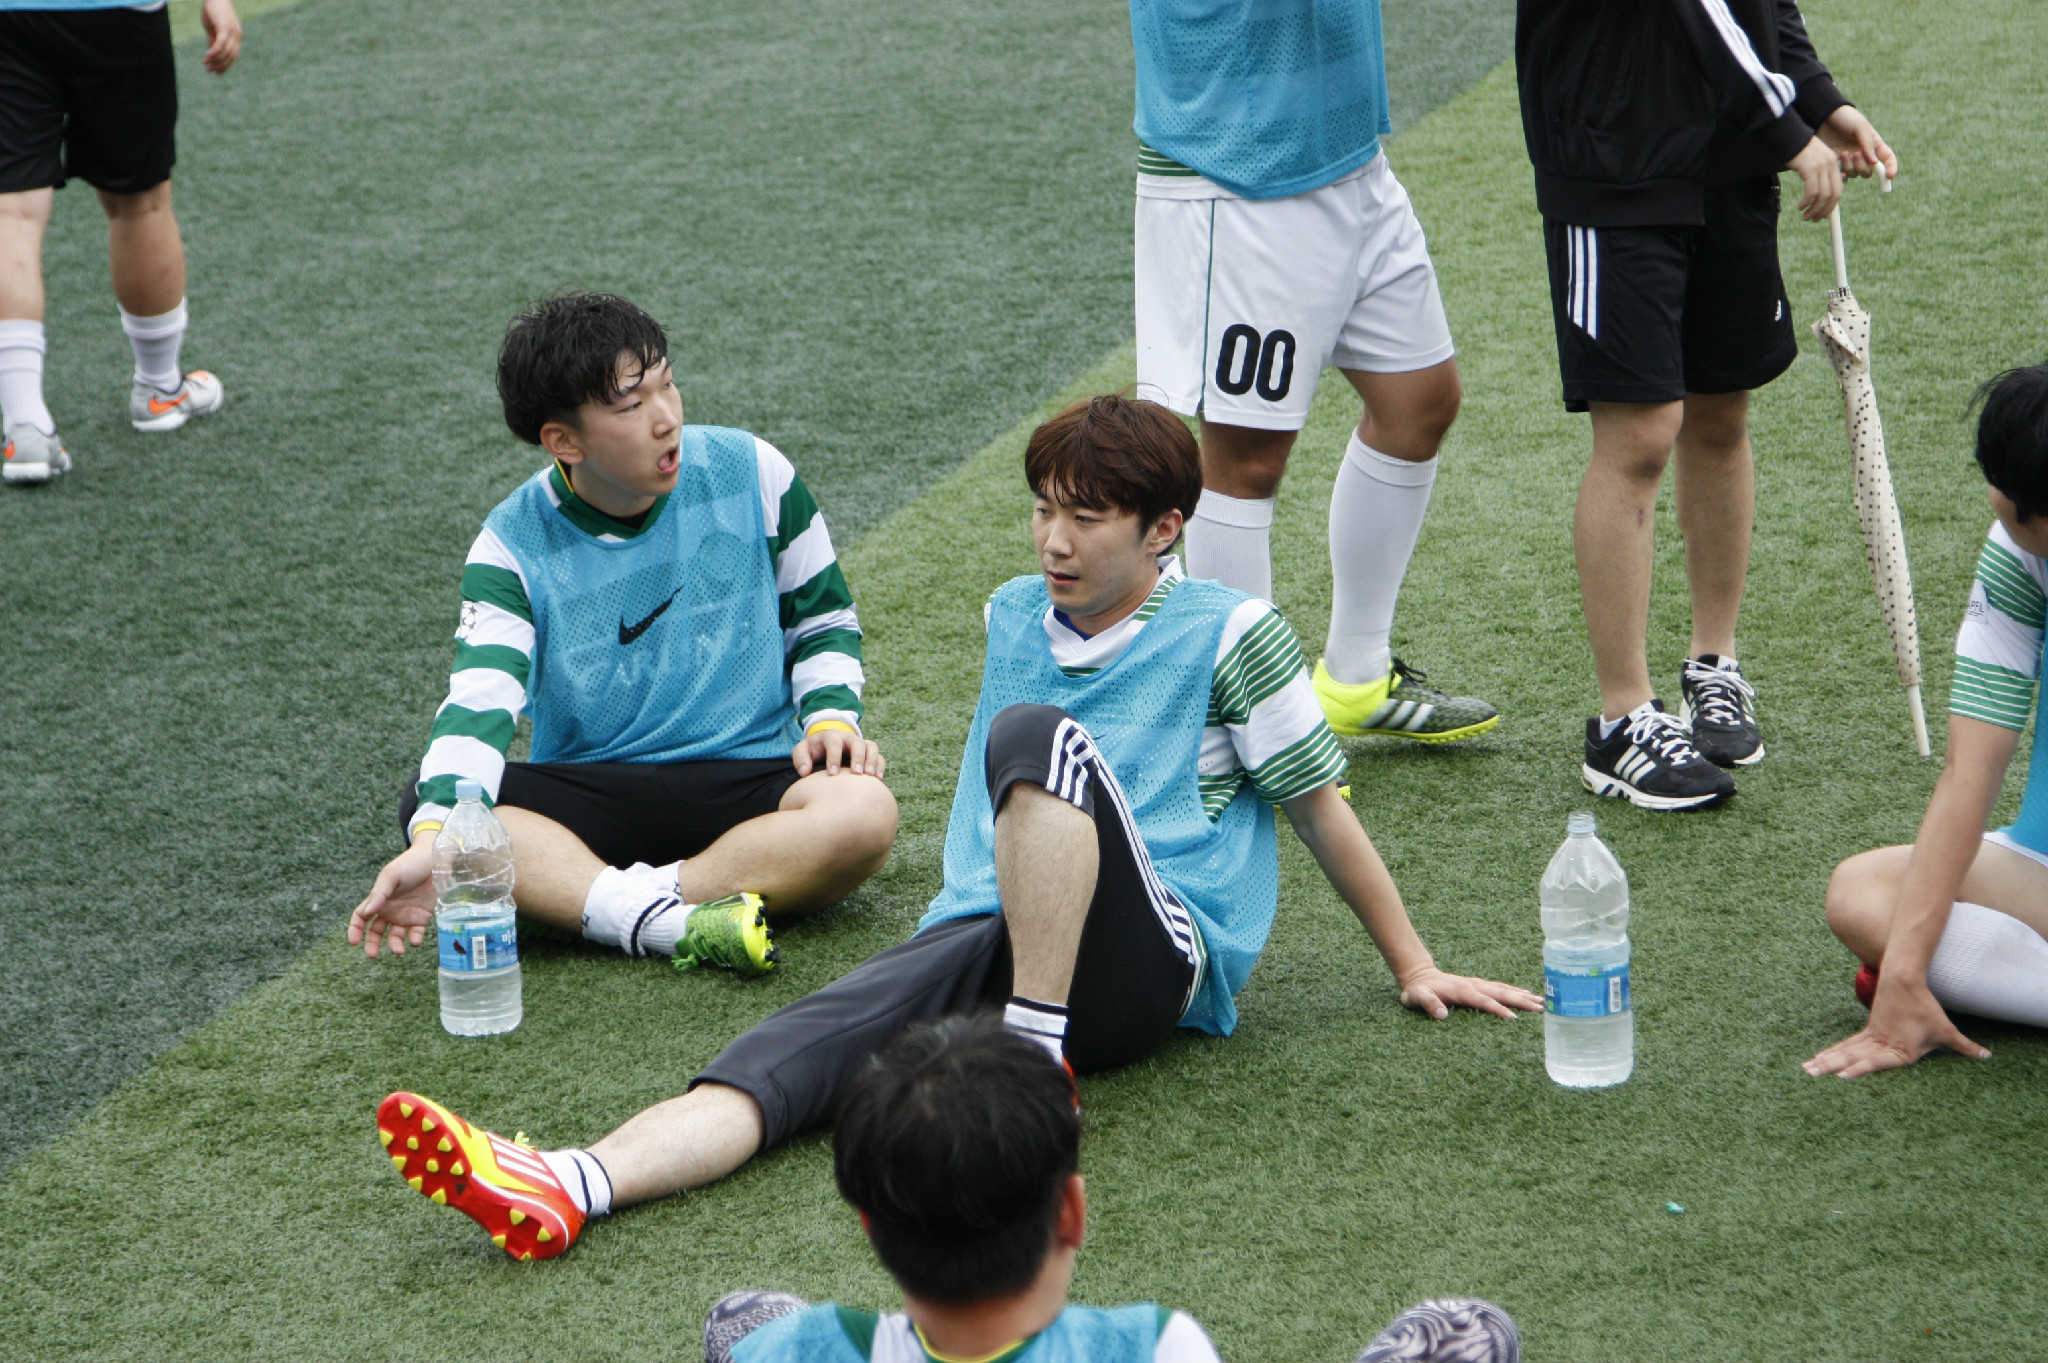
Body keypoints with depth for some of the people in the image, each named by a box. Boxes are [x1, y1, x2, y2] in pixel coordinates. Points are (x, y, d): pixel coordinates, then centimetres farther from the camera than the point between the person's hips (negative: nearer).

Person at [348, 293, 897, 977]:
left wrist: (831, 718, -9)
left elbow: (823, 616, 12)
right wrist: (436, 838, -37)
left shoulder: (750, 473, -2)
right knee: (424, 806, -29)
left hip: (747, 778, 0)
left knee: (863, 812, -33)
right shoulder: (516, 545, -6)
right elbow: (479, 704, -19)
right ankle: (678, 924, -45)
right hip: (586, 798, 0)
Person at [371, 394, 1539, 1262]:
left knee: (1036, 733, -31)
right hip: (990, 936, 5)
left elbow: (1320, 803, 9)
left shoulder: (1232, 634, 4)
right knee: (815, 1039, -26)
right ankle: (570, 1186, -51)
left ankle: (1037, 1060, -31)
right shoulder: (1015, 615, 21)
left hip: (1159, 956, -5)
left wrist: (1415, 967, 13)